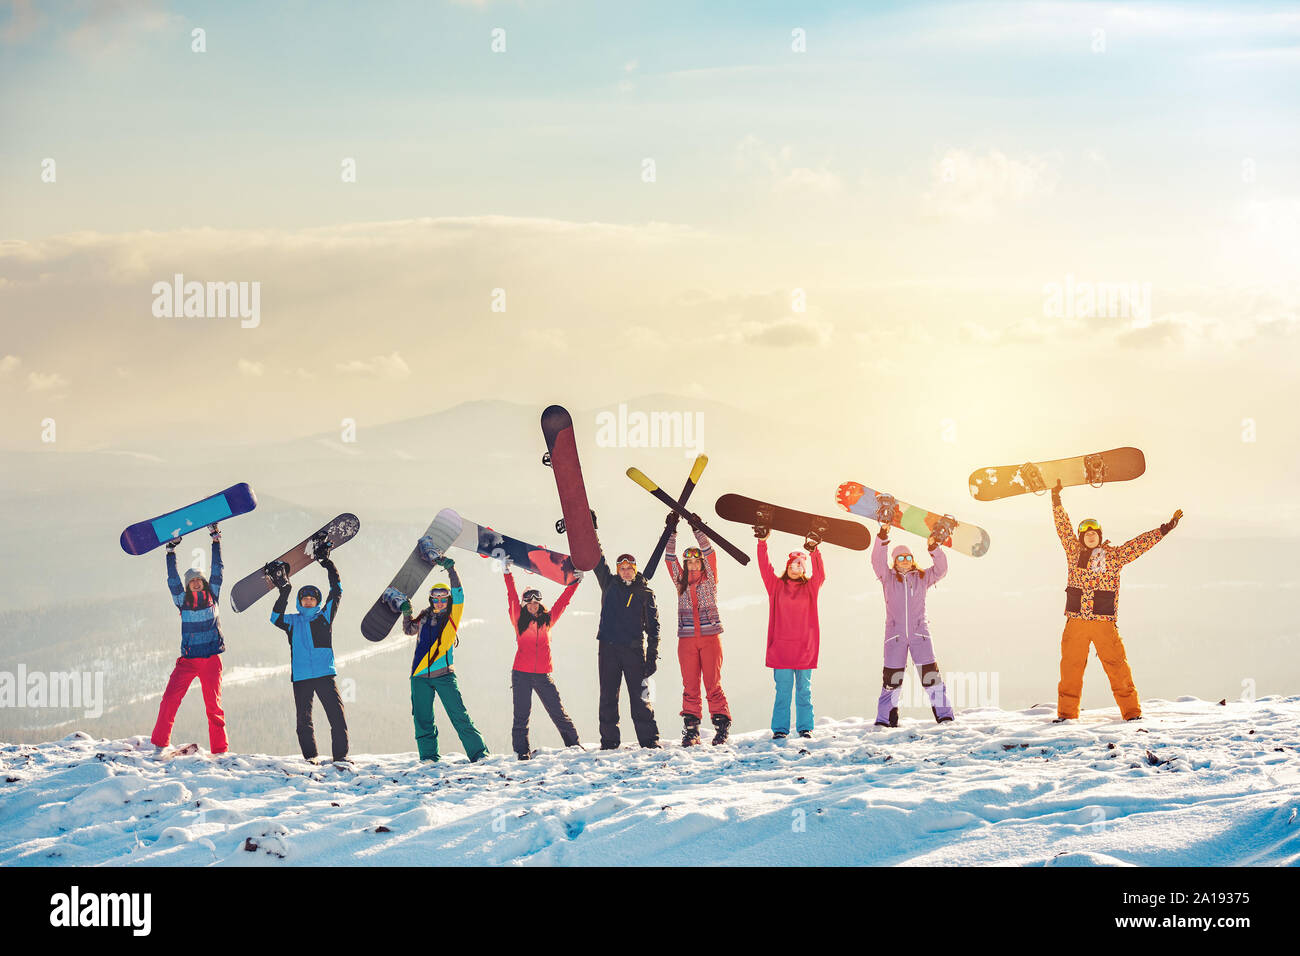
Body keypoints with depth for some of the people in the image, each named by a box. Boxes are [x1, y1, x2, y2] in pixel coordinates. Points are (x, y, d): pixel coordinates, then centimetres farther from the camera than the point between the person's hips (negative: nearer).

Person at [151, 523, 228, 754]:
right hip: (188, 659, 1)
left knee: (213, 704, -2)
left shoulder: (212, 596, 8)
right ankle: (160, 742, -6)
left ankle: (220, 750, 1)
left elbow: (217, 570, 7)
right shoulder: (183, 601, 8)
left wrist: (216, 540, 5)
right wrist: (171, 552, -3)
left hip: (211, 659, -1)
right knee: (170, 698, -12)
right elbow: (173, 579, 1)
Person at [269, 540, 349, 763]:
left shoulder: (325, 616, 12)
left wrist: (327, 564, 6)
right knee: (304, 720, 2)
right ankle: (310, 757, 8)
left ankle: (340, 755, -8)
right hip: (301, 676, 1)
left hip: (325, 674, -1)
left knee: (337, 715, -10)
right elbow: (276, 618, -2)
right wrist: (284, 591, -9)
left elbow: (336, 592, 9)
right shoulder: (292, 621, 15)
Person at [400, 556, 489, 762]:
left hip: (444, 674, -4)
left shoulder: (452, 616, 4)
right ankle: (429, 756, 12)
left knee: (459, 717, -8)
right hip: (420, 675, 4)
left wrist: (451, 569, -11)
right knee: (423, 719, 2)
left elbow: (458, 593, -7)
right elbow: (409, 630, 30)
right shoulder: (424, 617, 14)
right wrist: (406, 613, 13)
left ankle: (479, 754, -6)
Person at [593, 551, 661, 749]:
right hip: (608, 648, 2)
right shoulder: (610, 584, 13)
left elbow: (653, 626, 6)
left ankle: (650, 740, -4)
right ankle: (609, 742, 7)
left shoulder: (645, 593, 8)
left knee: (640, 696, -6)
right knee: (608, 696, 2)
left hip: (634, 649, -2)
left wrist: (653, 655, -2)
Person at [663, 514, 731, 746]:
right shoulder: (680, 581, 13)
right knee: (690, 686, 0)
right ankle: (691, 730, 1)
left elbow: (709, 552, 1)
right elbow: (670, 558, 9)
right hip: (687, 639, 2)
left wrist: (698, 529, -2)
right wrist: (671, 531, 3)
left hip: (710, 636, -2)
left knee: (713, 684, -5)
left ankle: (722, 726, 0)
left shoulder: (709, 578, 9)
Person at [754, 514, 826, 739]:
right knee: (783, 690, -1)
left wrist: (814, 552, -22)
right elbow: (765, 568, -3)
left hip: (804, 647, 1)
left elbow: (820, 575, -8)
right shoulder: (776, 586, 8)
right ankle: (780, 729, 3)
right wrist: (762, 543, -15)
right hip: (781, 647, -1)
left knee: (804, 689, 5)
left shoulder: (809, 588, 9)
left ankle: (805, 727, 10)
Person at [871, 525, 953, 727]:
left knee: (931, 676, -5)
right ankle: (884, 719, 8)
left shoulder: (922, 578, 13)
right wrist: (883, 537, -14)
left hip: (920, 634, 0)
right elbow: (877, 561, -3)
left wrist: (934, 548, -13)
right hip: (895, 635, 0)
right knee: (892, 679, 0)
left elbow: (941, 569, 2)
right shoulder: (888, 578, 10)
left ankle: (944, 715, -1)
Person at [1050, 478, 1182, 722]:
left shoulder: (1114, 555, 7)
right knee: (1070, 668, 2)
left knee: (1118, 668, -3)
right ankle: (1067, 713, 10)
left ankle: (1131, 711, 4)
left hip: (1104, 623, -1)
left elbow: (1141, 544, 7)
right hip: (1076, 623, 1)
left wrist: (1164, 530, 2)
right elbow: (1063, 527, 7)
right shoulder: (1074, 552, 9)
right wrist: (1056, 500, -1)